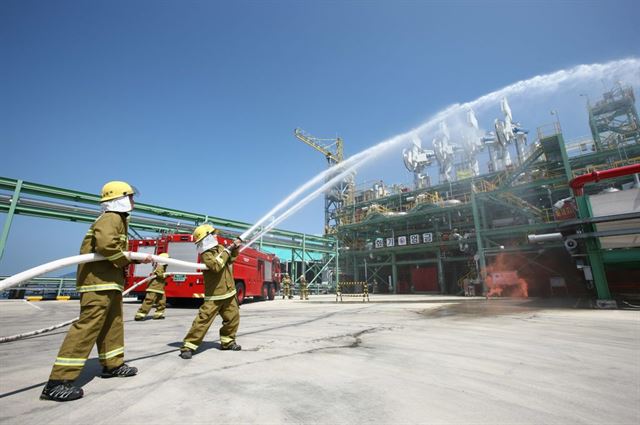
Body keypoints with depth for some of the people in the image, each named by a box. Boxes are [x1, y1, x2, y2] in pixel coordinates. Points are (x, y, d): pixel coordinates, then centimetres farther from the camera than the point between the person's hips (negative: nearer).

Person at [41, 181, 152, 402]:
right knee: (88, 325, -11)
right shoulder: (111, 218, -12)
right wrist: (124, 261, -15)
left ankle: (113, 365, 29)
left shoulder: (118, 219, 21)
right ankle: (58, 382, -5)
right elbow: (107, 245, -30)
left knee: (112, 324, 17)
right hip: (99, 279, -11)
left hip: (110, 280, 11)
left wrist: (139, 258, 22)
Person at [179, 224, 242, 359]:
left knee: (233, 318, 13)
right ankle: (188, 346, 3)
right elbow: (216, 266, -31)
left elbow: (230, 259, 21)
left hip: (229, 293, 8)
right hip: (214, 295, -8)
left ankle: (227, 341, 28)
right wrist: (227, 251, -23)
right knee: (203, 320, -8)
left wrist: (235, 249, 4)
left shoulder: (219, 248, 10)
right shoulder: (205, 254, -14)